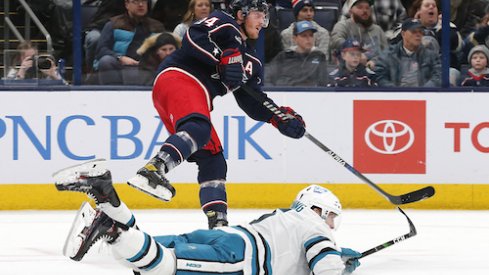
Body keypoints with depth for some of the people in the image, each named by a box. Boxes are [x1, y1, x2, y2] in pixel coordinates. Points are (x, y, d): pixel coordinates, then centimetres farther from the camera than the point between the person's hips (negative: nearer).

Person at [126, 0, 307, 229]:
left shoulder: (250, 60, 29)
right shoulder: (223, 24, 6)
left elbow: (253, 102, 24)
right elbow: (194, 38, -13)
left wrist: (280, 118, 10)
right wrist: (225, 57, -20)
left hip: (197, 98, 10)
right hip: (177, 79, -10)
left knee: (212, 159, 7)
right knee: (199, 129, -36)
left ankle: (218, 223, 6)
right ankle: (153, 169, -56)